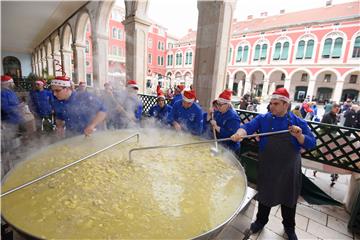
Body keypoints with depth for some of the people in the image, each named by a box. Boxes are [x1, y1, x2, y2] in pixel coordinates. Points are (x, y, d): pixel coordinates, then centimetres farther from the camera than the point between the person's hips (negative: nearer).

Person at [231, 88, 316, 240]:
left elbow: (311, 143, -5)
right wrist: (240, 133, -43)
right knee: (265, 195, 17)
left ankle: (289, 227, 44)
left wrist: (299, 136, -25)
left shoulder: (298, 122, -4)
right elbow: (248, 126, -21)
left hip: (289, 169, 1)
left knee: (288, 198, 19)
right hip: (267, 167, 0)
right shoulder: (263, 119, -6)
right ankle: (261, 221, 42)